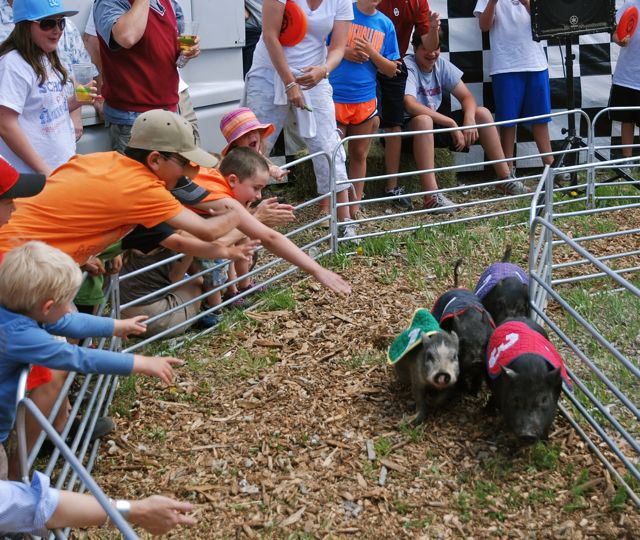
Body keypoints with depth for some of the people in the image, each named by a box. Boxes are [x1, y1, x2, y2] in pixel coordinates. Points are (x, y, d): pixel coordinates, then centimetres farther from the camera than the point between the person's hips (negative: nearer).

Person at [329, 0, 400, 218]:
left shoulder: (386, 24, 5)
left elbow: (391, 70, 6)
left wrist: (371, 52, -11)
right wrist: (343, 51, -16)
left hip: (365, 99, 4)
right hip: (334, 97, -3)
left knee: (359, 154, 11)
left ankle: (355, 208, 20)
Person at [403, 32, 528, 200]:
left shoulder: (442, 64, 1)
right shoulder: (407, 66, -18)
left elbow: (466, 97, 1)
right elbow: (410, 105, -34)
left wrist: (469, 119, -23)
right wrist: (451, 123, -34)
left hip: (438, 122, 7)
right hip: (410, 128, -7)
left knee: (482, 113, -3)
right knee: (423, 120, -40)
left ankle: (505, 179, 4)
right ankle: (432, 195, -44)